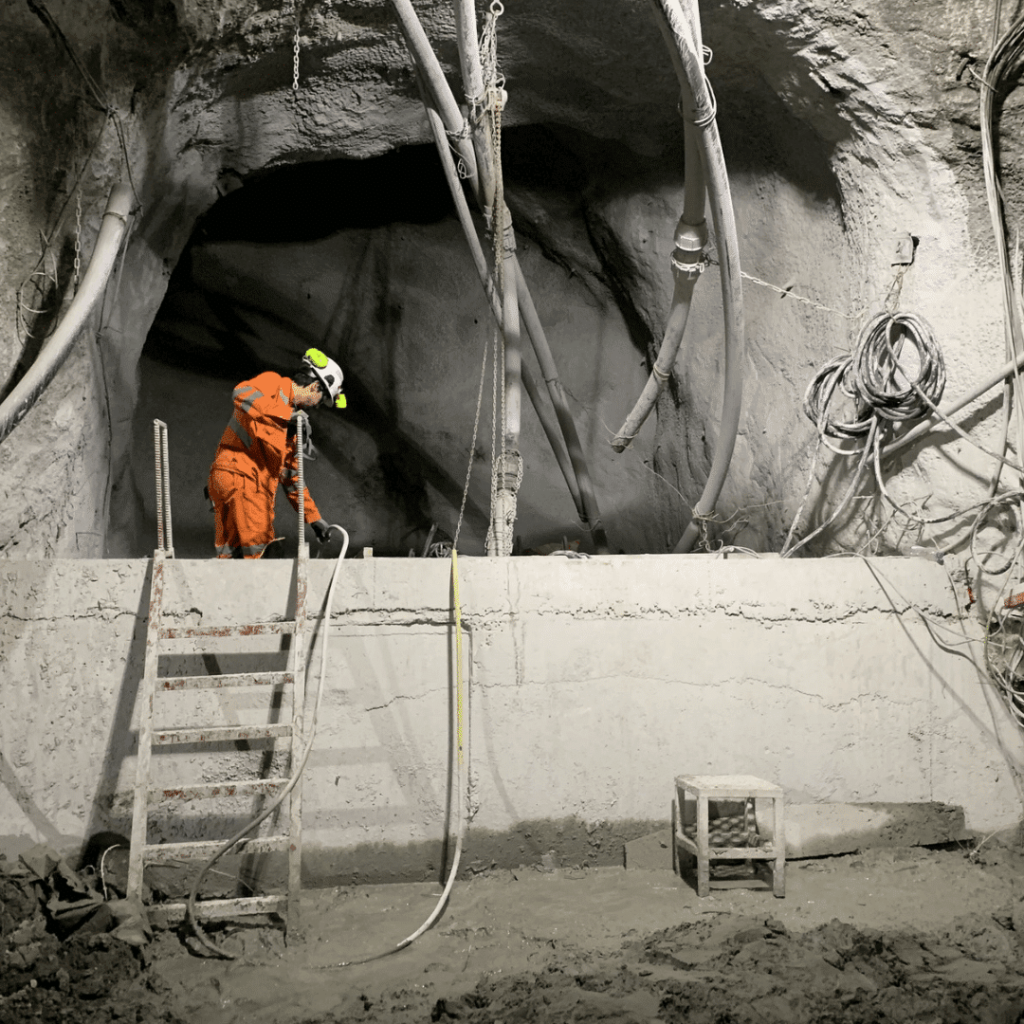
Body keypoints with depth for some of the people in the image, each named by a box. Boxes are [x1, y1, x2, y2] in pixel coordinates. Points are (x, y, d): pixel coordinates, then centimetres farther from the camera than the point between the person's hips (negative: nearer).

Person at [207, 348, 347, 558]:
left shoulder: (292, 423, 25)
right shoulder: (272, 382, 1)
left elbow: (292, 474, 27)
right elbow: (243, 393, -24)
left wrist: (314, 518, 25)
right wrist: (287, 414, -27)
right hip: (237, 475, -9)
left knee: (230, 555, 8)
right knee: (257, 541, -18)